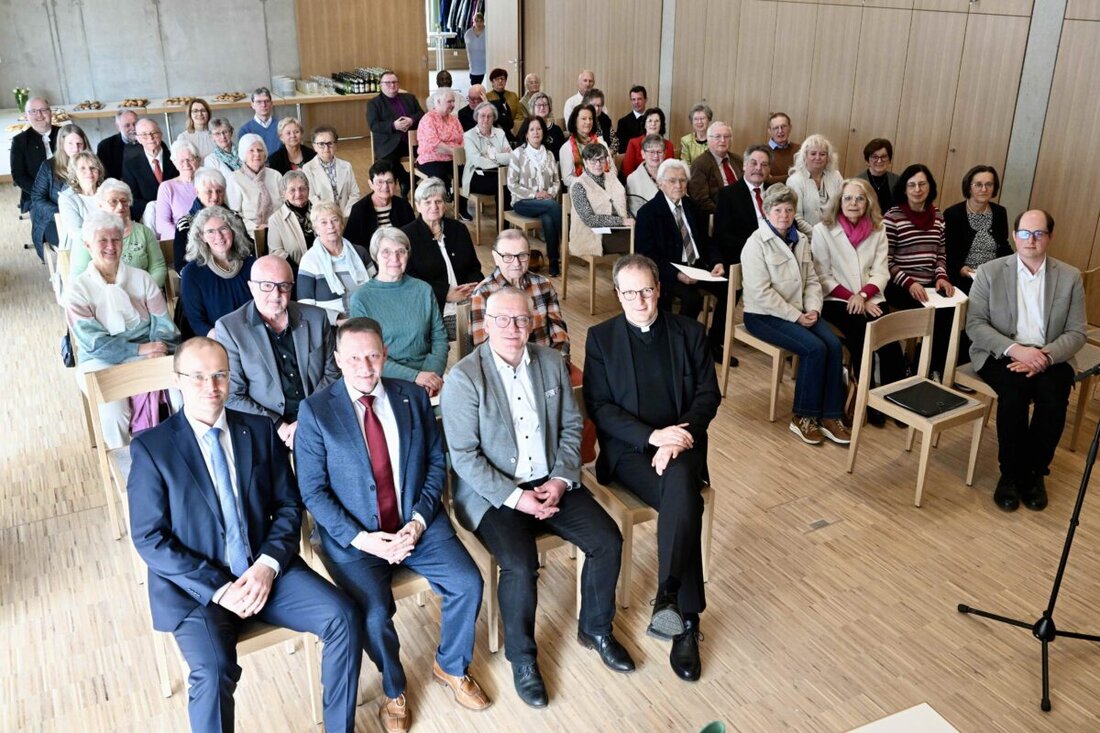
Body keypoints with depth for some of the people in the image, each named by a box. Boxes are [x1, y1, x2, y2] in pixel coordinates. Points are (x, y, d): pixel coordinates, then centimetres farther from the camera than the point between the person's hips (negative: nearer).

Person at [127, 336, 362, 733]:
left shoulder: (260, 430, 4)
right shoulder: (151, 447, -7)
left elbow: (289, 505, 5)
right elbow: (149, 538, -9)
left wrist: (268, 565, -13)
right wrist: (217, 588, -17)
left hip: (264, 569, 3)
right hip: (195, 585, -3)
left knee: (344, 616, -16)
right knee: (214, 672, -29)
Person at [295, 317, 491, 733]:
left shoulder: (413, 397, 3)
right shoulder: (315, 410, -6)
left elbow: (436, 463, 5)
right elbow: (313, 491, -7)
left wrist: (419, 521, -10)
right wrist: (360, 538, -17)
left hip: (417, 524, 3)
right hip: (354, 535, -3)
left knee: (468, 584, -15)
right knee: (375, 614, -23)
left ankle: (451, 667, 15)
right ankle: (394, 689, 10)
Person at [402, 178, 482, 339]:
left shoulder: (459, 229, 18)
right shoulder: (407, 235, 5)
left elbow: (474, 267, 20)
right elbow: (408, 278, -3)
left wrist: (473, 286, -4)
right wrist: (445, 294, -11)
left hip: (467, 306, 4)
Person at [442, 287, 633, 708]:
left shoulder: (552, 362, 2)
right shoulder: (464, 378, -14)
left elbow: (571, 425, 8)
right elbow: (464, 456, -15)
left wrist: (562, 479, -7)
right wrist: (515, 497, -20)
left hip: (551, 482, 5)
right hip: (493, 491, -5)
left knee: (608, 542, -9)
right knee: (521, 565, -26)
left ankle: (596, 629, 19)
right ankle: (522, 657, 2)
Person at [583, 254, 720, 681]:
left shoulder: (688, 332, 10)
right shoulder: (601, 337, 5)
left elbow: (709, 395, 5)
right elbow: (599, 407, -2)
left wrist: (676, 438, -14)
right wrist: (652, 435, -16)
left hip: (681, 441, 2)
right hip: (628, 449, -1)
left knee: (680, 486, -35)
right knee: (684, 501, -30)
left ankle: (668, 597, -28)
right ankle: (686, 621, -24)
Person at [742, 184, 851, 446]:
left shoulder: (800, 240, 10)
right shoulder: (756, 243, -11)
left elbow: (812, 281, 11)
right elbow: (761, 293, -18)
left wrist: (813, 309, -9)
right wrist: (796, 316, -18)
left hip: (799, 312, 6)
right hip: (765, 315, -6)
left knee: (834, 344, -18)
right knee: (815, 348, -25)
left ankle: (831, 416, -11)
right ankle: (803, 417, -11)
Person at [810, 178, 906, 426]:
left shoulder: (877, 231, 10)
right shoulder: (822, 230, -1)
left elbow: (880, 272, 5)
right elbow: (822, 276, -3)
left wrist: (863, 295, -14)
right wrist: (851, 298, -13)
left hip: (869, 300, 3)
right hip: (836, 300, -3)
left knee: (890, 340, -24)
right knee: (863, 337, -28)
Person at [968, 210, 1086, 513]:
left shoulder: (1070, 277, 5)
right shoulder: (989, 272, 0)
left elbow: (1076, 332, 2)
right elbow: (974, 324, -5)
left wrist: (1046, 356, -18)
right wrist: (1015, 349, -20)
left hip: (1049, 358, 2)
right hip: (1001, 354, -1)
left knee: (1054, 394, -30)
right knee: (1014, 391, -32)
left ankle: (1034, 471, -9)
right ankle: (1011, 472, -13)